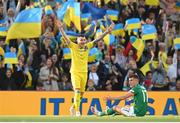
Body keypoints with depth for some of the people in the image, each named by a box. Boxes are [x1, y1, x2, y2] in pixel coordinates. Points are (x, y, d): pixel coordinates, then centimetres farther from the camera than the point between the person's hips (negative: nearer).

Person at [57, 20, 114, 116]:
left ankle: (73, 107, 33)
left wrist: (107, 32, -8)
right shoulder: (73, 47, -5)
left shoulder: (87, 47, 3)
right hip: (75, 72, -4)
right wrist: (61, 28, -29)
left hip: (84, 72, 4)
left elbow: (98, 39, 0)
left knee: (81, 93, 11)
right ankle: (77, 111, -17)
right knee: (77, 91, -17)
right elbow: (65, 38, -15)